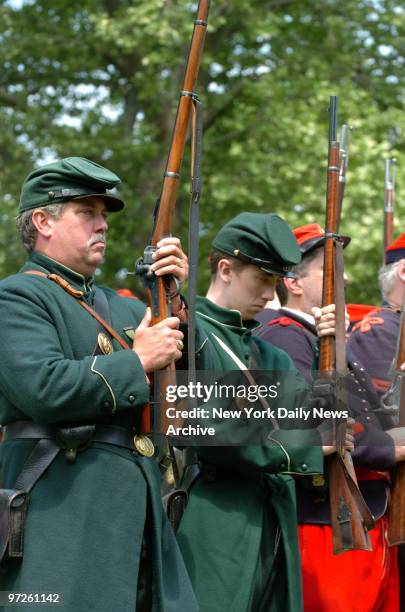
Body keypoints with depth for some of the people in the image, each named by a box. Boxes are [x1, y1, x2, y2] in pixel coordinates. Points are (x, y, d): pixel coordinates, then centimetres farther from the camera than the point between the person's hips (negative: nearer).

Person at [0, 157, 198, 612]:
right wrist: (138, 360, -10)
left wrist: (176, 302, 2)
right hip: (63, 510, -8)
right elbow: (44, 387, -20)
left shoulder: (119, 306, 21)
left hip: (138, 507, 8)